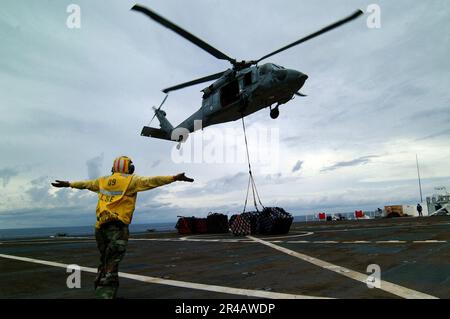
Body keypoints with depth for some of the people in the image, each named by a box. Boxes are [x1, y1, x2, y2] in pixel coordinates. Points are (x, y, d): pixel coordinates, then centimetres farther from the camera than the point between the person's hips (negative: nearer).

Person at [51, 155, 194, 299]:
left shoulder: (103, 180, 14)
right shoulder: (131, 180, -3)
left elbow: (85, 184, 30)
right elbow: (151, 181, -15)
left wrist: (68, 184, 48)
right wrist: (174, 178, -21)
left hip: (100, 227, 7)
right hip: (117, 227, -6)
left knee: (105, 262, 20)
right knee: (111, 266, -6)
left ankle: (101, 291, 28)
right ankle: (105, 294, -9)